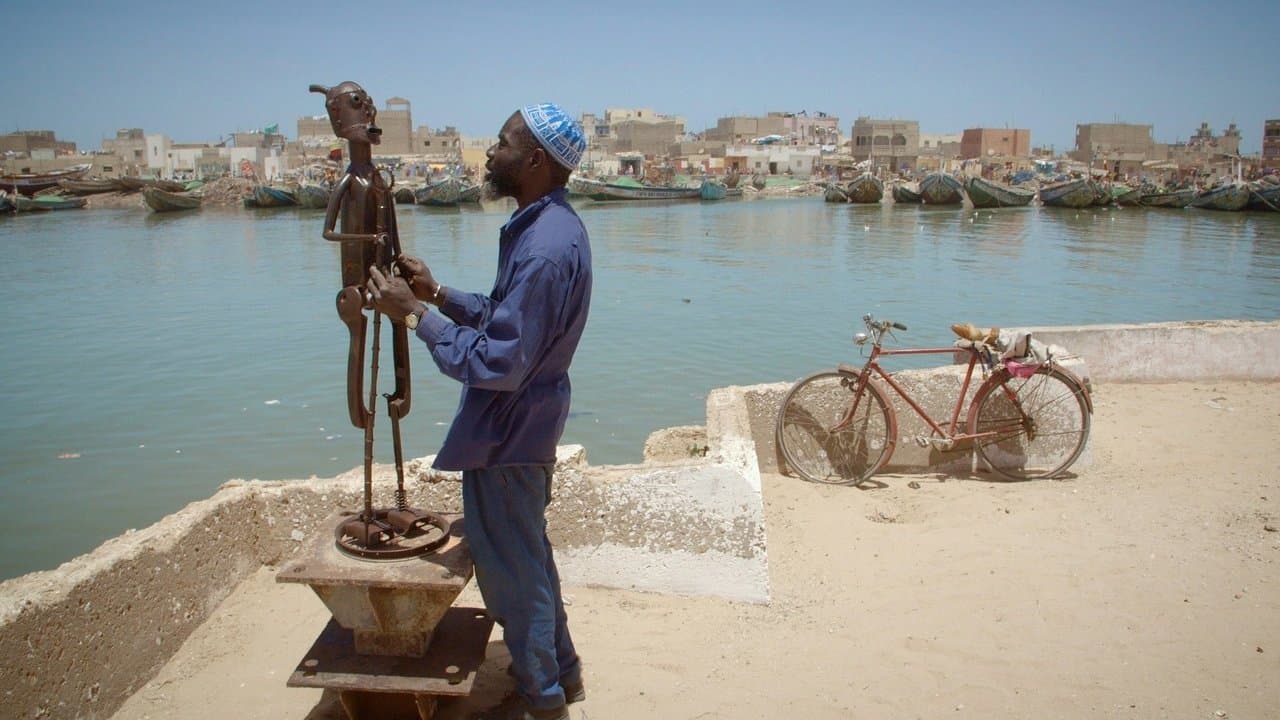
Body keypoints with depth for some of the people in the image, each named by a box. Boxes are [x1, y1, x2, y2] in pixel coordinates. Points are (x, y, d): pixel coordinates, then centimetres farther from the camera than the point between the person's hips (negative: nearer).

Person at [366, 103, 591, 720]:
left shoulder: (545, 247, -27)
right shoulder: (547, 226, 7)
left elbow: (497, 362, -28)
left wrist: (415, 314, -21)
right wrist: (438, 294, 6)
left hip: (507, 435, -10)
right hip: (522, 422, 10)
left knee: (510, 566, 7)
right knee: (528, 552, 23)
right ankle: (559, 671, 40)